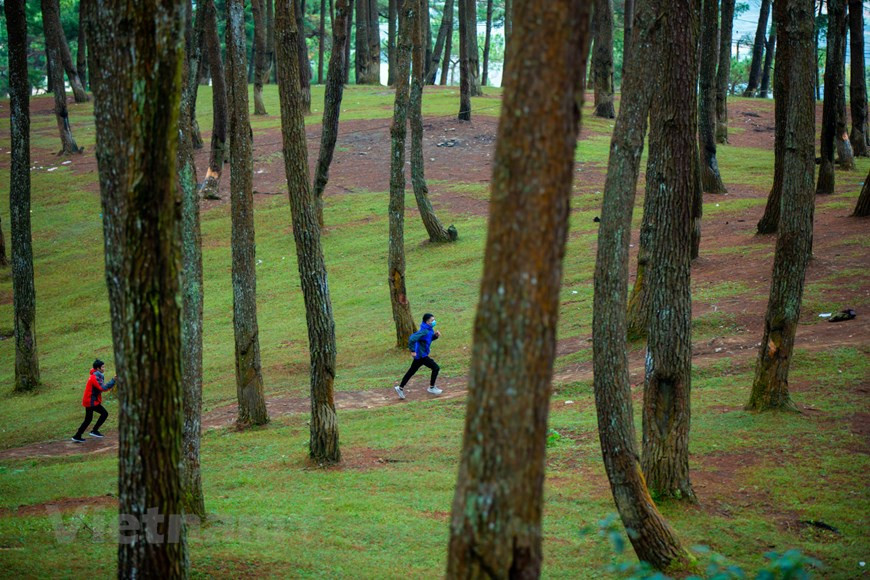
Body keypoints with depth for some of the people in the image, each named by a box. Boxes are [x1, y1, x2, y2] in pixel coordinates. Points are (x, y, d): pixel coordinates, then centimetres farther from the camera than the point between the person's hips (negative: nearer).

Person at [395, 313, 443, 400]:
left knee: (411, 371, 16)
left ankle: (400, 388, 24)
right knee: (436, 368, -4)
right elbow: (412, 339, -31)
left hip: (421, 355, 10)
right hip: (421, 355, -10)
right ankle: (431, 388, 7)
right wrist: (412, 351, -25)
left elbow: (430, 338, 23)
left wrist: (436, 335, 2)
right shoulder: (424, 331, -24)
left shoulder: (429, 329, 5)